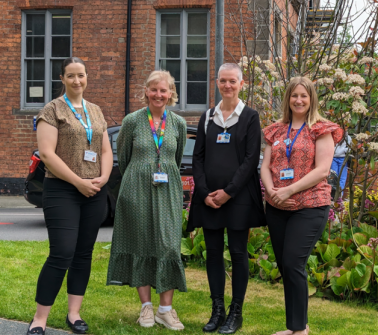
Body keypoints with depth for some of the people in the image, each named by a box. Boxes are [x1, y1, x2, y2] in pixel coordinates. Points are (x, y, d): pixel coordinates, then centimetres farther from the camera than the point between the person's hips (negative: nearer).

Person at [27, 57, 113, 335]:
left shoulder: (96, 112, 15)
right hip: (62, 191, -6)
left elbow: (106, 151, 14)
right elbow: (46, 153, -12)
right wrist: (79, 182, -15)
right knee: (62, 254, -13)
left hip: (95, 193, 6)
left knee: (84, 254, 7)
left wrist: (103, 178, -6)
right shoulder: (53, 110, -3)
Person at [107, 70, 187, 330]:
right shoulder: (132, 121, -1)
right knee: (140, 245, 3)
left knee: (169, 246, -4)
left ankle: (166, 309, 3)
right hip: (137, 190, -1)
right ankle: (146, 306, 12)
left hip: (168, 192, 1)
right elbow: (122, 156, 10)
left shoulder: (178, 123, 5)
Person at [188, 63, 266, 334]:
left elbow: (251, 159, -6)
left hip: (238, 197, -3)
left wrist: (228, 192, -13)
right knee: (213, 252, 6)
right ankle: (217, 311, 15)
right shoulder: (207, 117, 10)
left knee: (238, 253, 0)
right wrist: (204, 193, -5)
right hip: (209, 197, 4)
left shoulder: (250, 117, 0)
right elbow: (198, 157, 8)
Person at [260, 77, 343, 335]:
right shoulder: (276, 131, 13)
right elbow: (265, 166, 7)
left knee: (293, 264, -11)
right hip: (277, 208, 5)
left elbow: (322, 170, -12)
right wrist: (271, 190, -12)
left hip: (309, 207, -5)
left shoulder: (321, 130, -3)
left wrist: (289, 190, -17)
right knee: (284, 266, 7)